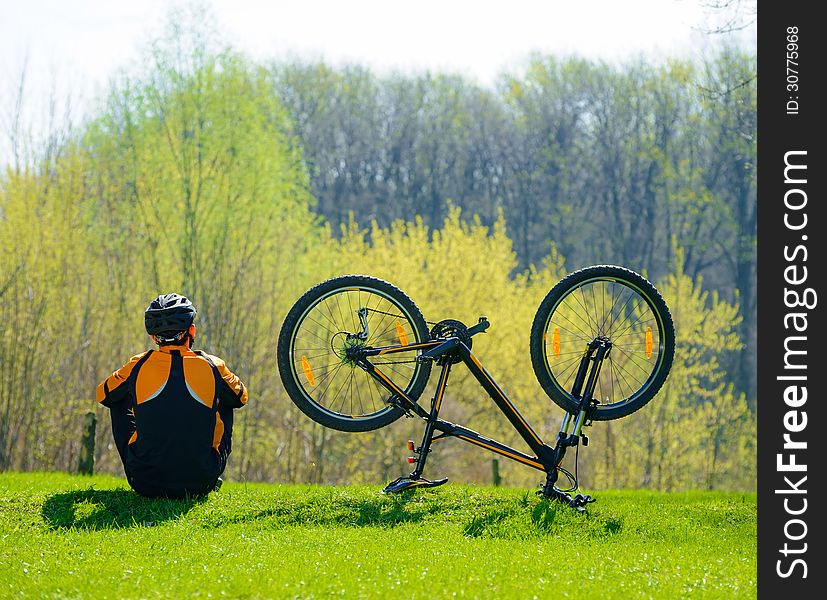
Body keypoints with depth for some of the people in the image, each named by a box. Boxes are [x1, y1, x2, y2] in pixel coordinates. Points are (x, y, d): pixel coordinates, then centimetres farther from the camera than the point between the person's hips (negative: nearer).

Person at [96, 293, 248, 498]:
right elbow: (241, 397, 17)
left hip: (145, 485, 0)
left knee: (119, 401, 22)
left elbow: (103, 395, 16)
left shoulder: (138, 366, -6)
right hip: (200, 485, 0)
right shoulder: (212, 366, -5)